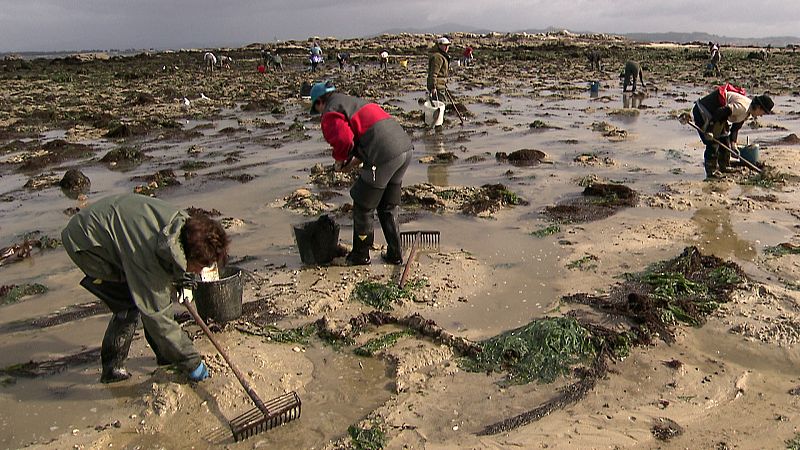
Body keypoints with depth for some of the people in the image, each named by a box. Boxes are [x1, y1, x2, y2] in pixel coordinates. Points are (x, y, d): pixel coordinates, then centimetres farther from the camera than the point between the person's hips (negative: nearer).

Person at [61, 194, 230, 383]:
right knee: (129, 304, -15)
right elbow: (157, 316, -32)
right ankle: (112, 368, 3)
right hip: (84, 243, -7)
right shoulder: (148, 254, -39)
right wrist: (192, 362, -26)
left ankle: (165, 354, 13)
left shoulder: (184, 223, -19)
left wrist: (175, 282, 2)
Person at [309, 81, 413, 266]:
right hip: (405, 147, 9)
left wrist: (340, 161, 6)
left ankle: (360, 255, 27)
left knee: (363, 208, 12)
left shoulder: (331, 113, 3)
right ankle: (395, 254, 28)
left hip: (384, 157, -8)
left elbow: (344, 140, -14)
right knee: (388, 207, 23)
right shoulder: (357, 101, 31)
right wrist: (356, 160, 27)